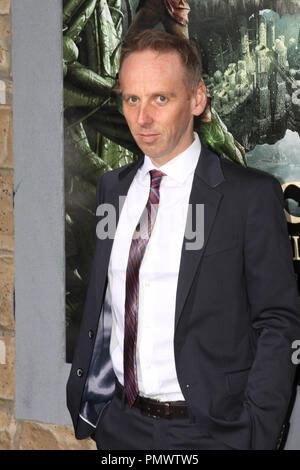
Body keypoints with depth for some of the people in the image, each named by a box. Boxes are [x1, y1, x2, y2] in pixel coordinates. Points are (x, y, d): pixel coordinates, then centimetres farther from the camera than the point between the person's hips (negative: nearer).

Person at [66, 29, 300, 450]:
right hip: (118, 425, 5)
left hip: (208, 430, -4)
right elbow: (99, 303, 13)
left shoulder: (252, 194, -9)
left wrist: (257, 435, -15)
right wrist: (85, 407, 8)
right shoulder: (112, 188, 7)